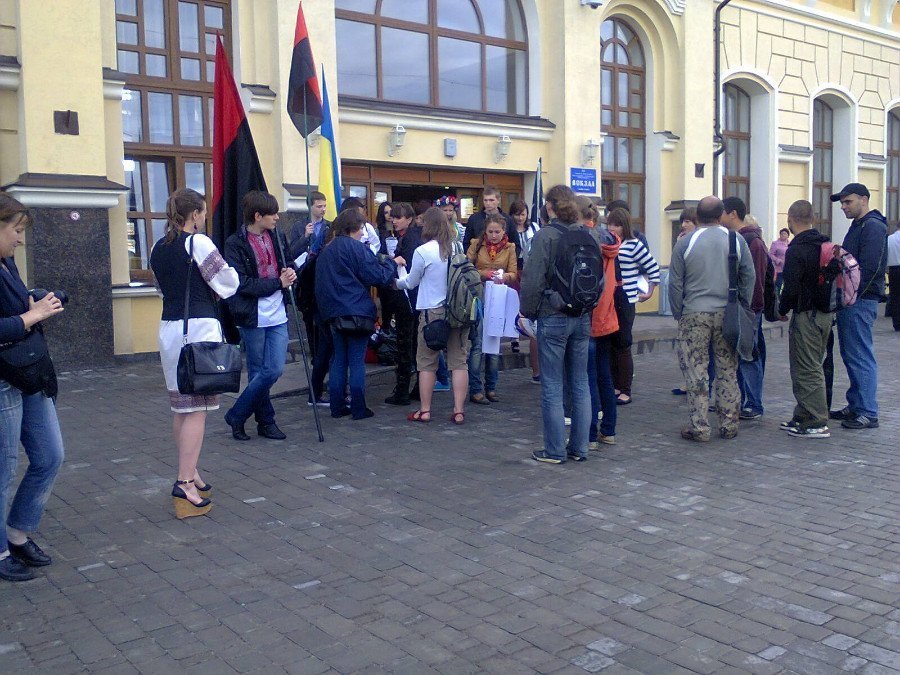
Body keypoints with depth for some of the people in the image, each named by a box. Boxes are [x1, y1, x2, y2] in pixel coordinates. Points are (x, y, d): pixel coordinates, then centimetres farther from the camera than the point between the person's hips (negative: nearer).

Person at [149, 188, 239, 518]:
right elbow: (229, 283, -6)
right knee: (197, 408, -6)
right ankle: (185, 486, -9)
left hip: (169, 327, 8)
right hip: (199, 328, -8)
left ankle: (190, 474, 23)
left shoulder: (158, 249, 11)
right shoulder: (198, 242, -10)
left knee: (182, 406, 14)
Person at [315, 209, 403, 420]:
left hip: (333, 313, 7)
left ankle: (337, 407, 13)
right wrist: (392, 262, 4)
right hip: (356, 311, -6)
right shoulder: (356, 248, -10)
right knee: (357, 361, -1)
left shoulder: (326, 250, 13)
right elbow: (377, 277, -12)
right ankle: (358, 409, 2)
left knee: (339, 360, 11)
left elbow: (321, 284, 17)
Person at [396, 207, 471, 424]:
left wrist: (396, 282, 22)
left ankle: (424, 410, 13)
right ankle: (459, 410, 7)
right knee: (458, 361, 7)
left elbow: (411, 282, 1)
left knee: (427, 362, 8)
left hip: (432, 311, -3)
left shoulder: (423, 251, -11)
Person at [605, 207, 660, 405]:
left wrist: (649, 293, 3)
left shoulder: (634, 245, -4)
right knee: (610, 345, 8)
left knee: (622, 346, -2)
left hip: (625, 303, -5)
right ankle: (615, 386, 19)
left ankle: (625, 391, 6)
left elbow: (654, 270, 0)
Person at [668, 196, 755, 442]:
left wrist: (678, 315, 8)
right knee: (728, 371, 10)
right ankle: (729, 425, 16)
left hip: (695, 315, -2)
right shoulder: (737, 241, 2)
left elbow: (675, 283, -1)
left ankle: (699, 427, 3)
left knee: (696, 372, 2)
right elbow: (750, 276, 6)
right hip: (728, 315, 2)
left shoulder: (685, 243, -3)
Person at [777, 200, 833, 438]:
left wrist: (782, 309, -3)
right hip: (826, 312, 9)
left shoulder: (796, 250, -16)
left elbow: (791, 287, -19)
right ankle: (803, 417, 25)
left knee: (806, 370, -3)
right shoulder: (825, 244, 10)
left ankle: (817, 423, -1)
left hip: (806, 315, -9)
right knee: (812, 367, 16)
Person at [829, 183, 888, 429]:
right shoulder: (858, 226, 19)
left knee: (861, 358, -7)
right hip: (851, 301, 10)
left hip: (860, 302, -10)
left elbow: (868, 268, -21)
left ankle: (868, 414, -4)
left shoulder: (873, 227, -12)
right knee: (851, 356, 14)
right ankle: (855, 406, 23)